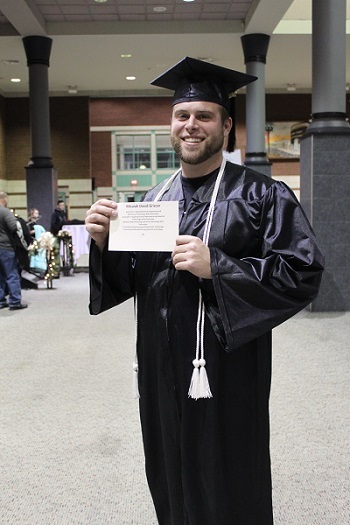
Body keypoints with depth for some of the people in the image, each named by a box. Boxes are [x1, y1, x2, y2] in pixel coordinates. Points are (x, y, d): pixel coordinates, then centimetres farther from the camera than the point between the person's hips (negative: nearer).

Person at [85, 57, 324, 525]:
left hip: (226, 376, -5)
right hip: (161, 372, 5)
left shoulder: (261, 196, -7)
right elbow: (129, 278, 13)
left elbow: (303, 274, -15)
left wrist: (216, 266, -23)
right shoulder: (154, 198, 10)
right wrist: (104, 241, -7)